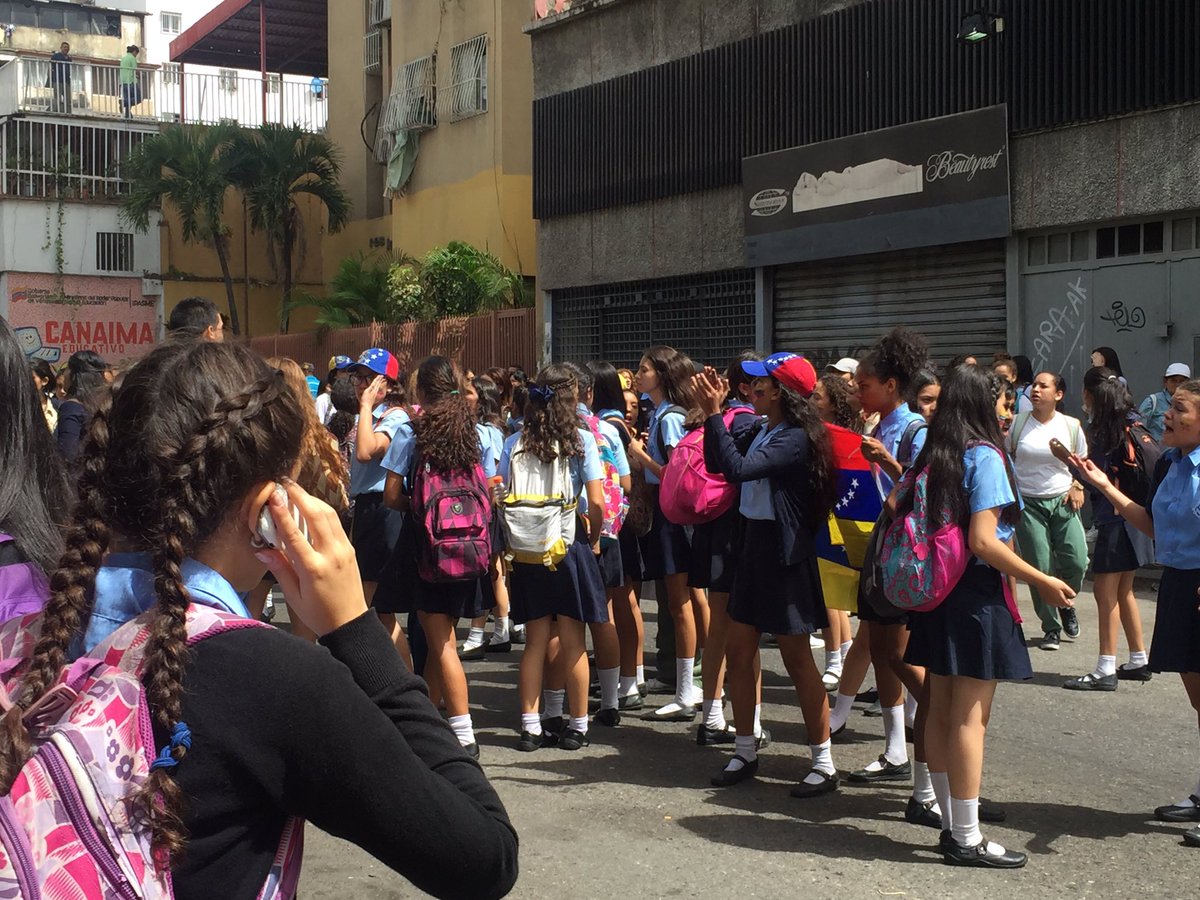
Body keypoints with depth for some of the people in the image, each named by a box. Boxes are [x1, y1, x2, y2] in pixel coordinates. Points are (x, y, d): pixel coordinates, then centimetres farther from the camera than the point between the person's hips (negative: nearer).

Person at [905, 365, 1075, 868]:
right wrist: (1041, 582, -14)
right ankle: (966, 840, 2)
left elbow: (895, 507, 9)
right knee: (969, 717, -4)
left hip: (934, 591, 8)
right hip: (976, 595, -8)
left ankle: (950, 821, 22)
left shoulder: (930, 456, 8)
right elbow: (983, 542, -20)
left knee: (940, 710, 12)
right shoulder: (984, 456, -14)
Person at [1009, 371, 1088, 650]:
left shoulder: (1071, 426, 2)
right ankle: (1051, 627, 13)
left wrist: (1078, 486, -1)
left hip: (1063, 502, 1)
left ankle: (1066, 604, 23)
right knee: (1040, 567, -3)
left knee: (1077, 561, -10)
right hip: (1028, 503, -1)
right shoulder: (1017, 423, 0)